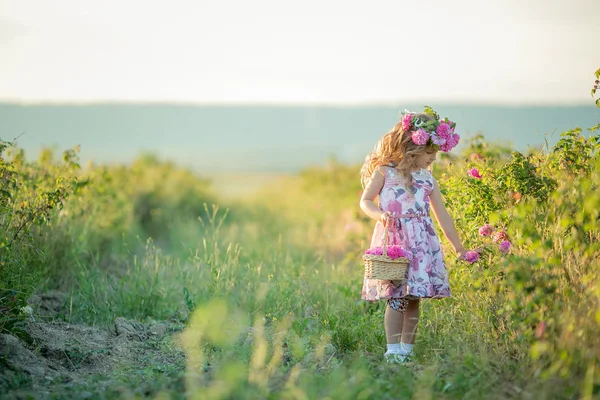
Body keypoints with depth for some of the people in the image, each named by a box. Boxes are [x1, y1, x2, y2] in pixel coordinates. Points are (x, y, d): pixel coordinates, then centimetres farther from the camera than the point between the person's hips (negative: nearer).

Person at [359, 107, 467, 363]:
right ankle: (392, 350, -2)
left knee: (413, 299, 2)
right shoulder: (384, 171, 1)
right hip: (392, 240, -4)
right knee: (395, 297, -8)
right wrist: (380, 214, -16)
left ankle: (406, 350, 10)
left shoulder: (427, 179, 13)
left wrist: (458, 247, 18)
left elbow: (441, 215, 17)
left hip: (421, 241, 4)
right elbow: (365, 201, 5)